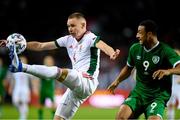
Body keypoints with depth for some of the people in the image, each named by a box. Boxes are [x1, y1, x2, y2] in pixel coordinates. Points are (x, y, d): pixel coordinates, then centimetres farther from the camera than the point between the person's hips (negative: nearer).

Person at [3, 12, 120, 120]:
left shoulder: (90, 38, -5)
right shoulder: (69, 40, 15)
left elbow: (102, 45, -28)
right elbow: (41, 46, 18)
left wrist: (112, 53, -52)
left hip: (87, 83, -9)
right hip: (75, 87, 9)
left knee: (59, 72, -31)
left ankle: (21, 67, -44)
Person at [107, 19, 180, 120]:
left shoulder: (165, 51, -12)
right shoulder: (135, 48, 4)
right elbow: (128, 67, 22)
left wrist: (168, 71, -44)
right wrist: (117, 81, 10)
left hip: (158, 95, -4)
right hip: (139, 92, 4)